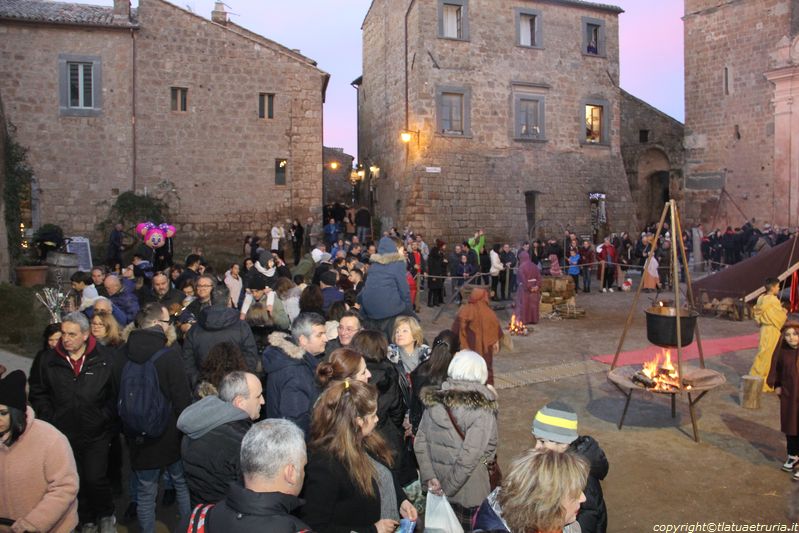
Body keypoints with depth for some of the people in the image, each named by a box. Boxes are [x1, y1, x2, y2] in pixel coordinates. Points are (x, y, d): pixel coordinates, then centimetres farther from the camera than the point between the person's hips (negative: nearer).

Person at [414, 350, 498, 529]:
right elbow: (470, 455, -23)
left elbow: (420, 441, -4)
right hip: (468, 494, -5)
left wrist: (428, 476, -4)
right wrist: (449, 487, -15)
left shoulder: (434, 400, -4)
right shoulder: (482, 409, -18)